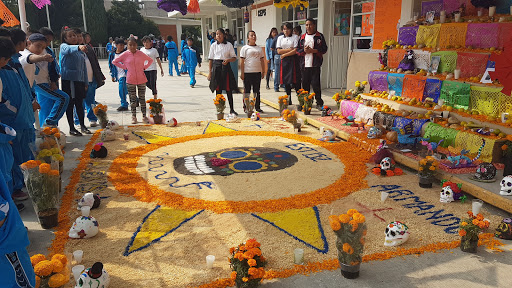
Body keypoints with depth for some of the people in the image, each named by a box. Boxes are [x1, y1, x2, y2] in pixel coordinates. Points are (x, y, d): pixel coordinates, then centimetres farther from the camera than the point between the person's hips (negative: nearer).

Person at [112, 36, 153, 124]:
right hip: (130, 80, 0)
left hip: (141, 80, 1)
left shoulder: (141, 54, 0)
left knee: (142, 98, 6)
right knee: (132, 99, 6)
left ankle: (144, 116, 14)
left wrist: (144, 67, 1)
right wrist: (124, 67, -2)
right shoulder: (125, 54, -2)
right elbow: (114, 61, 6)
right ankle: (134, 116, 15)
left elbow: (150, 60, 14)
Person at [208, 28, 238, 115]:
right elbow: (210, 59, 8)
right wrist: (210, 72, 3)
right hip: (216, 67, 1)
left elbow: (234, 58, 5)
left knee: (229, 89, -1)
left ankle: (232, 109, 8)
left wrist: (228, 60, -16)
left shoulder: (229, 45, 3)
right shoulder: (213, 45, 7)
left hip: (226, 67, -1)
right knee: (218, 89, 4)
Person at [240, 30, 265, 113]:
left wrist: (263, 72, 9)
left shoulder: (259, 48, 12)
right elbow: (242, 62, -3)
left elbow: (262, 61, 14)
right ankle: (246, 107, 9)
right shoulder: (245, 48, 0)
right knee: (247, 90, 2)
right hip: (247, 72, -4)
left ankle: (257, 107, 17)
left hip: (257, 72, 4)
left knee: (257, 90, 10)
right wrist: (242, 73, -8)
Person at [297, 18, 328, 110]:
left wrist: (313, 50, -12)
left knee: (316, 84, -7)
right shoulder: (302, 37, 15)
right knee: (305, 84, 6)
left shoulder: (319, 36, 4)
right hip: (304, 64, 4)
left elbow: (324, 49, -2)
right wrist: (304, 50, -7)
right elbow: (298, 50, 14)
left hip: (315, 64, -4)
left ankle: (319, 103, 2)